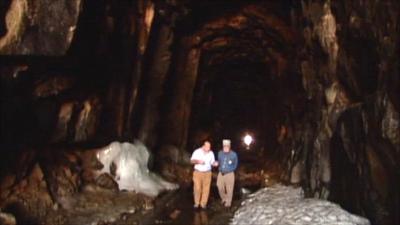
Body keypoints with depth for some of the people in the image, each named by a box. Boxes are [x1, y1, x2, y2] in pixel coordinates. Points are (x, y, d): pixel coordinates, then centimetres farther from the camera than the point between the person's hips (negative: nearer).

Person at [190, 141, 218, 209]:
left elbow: (212, 162, 7)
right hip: (198, 172, -2)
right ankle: (196, 203, 15)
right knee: (197, 188, -3)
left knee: (206, 189, 0)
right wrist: (198, 161, -22)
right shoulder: (197, 152, -7)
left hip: (207, 173, 2)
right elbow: (192, 161, -3)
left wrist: (215, 163, -16)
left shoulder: (211, 153, -1)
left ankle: (203, 203, 13)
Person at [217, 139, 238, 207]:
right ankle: (224, 199, 31)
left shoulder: (233, 154, -6)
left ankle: (228, 203, 14)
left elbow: (235, 164, 6)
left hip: (229, 174, -3)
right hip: (221, 174, 3)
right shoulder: (220, 153, 3)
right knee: (220, 188, 7)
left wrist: (230, 169, 1)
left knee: (229, 189, 1)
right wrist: (220, 169, 10)